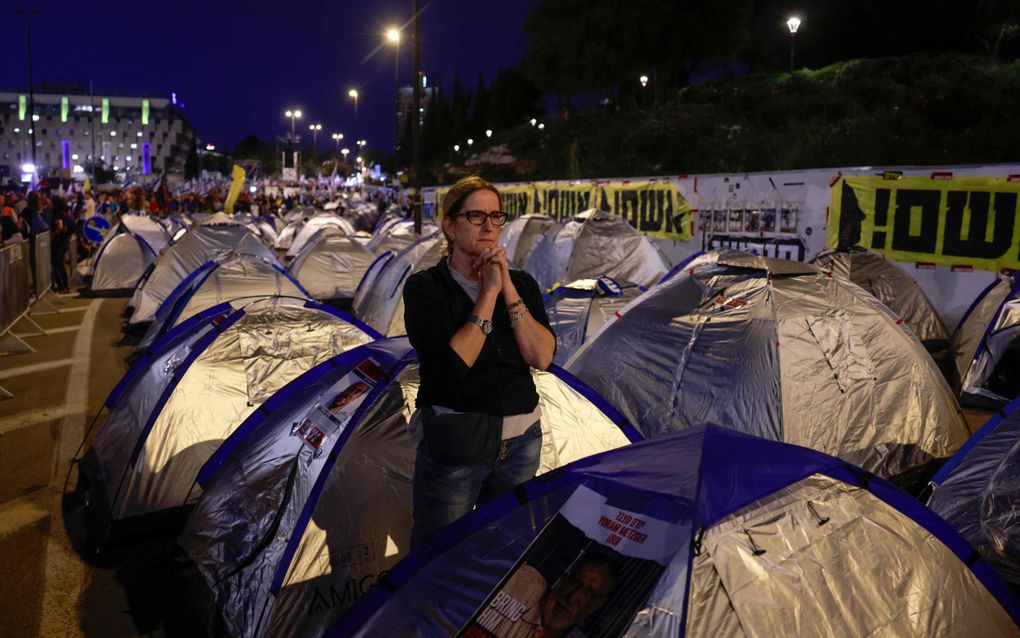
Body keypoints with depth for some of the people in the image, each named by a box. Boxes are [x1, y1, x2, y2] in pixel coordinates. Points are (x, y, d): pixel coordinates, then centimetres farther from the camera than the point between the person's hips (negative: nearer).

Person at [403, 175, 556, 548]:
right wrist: (489, 292, -18)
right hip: (455, 445, -4)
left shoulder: (521, 284, 4)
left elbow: (542, 357, -10)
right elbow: (454, 363, -22)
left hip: (522, 442, 4)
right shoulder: (424, 288, -8)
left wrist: (508, 290, -15)